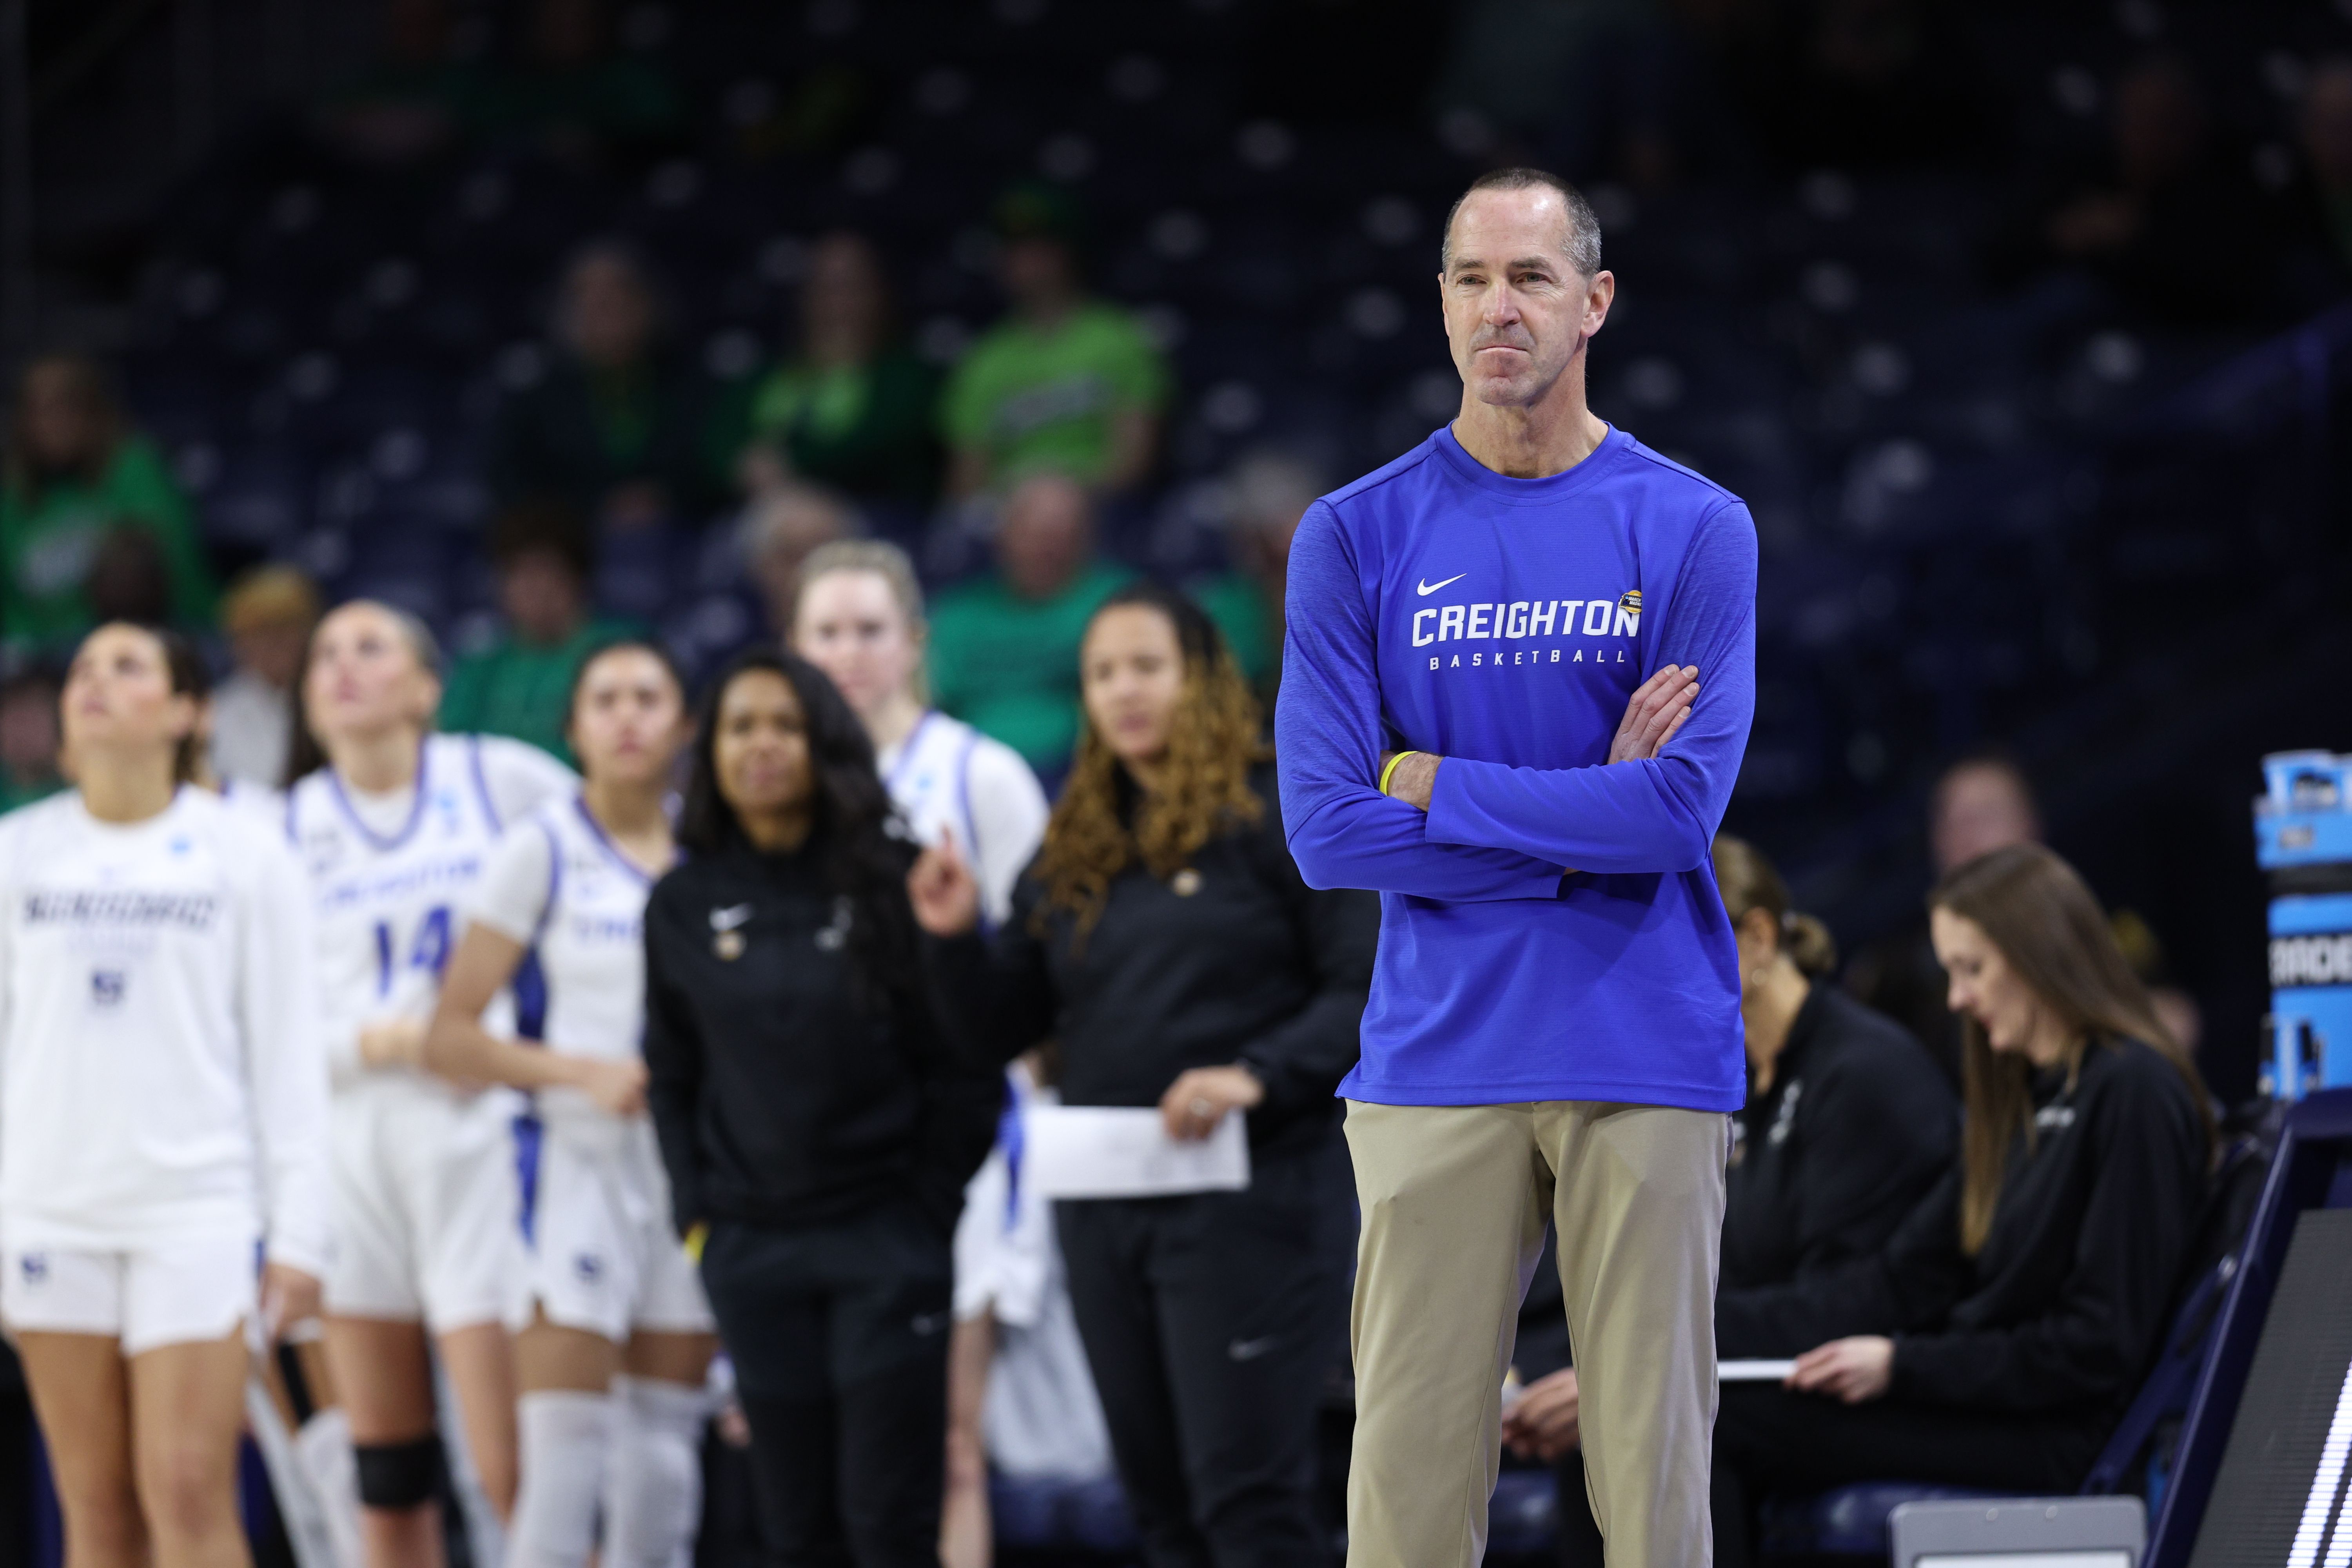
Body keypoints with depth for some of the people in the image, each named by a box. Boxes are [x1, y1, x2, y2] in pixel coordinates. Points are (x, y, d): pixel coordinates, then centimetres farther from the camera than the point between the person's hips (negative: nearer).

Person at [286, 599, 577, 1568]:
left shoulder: (502, 779, 1)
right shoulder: (290, 826, 7)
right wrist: (375, 1041, -13)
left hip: (484, 1134, -3)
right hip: (350, 1147, 3)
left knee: (516, 1477, -12)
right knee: (385, 1476, 7)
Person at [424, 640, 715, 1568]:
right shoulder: (543, 851, -1)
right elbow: (450, 1039, -4)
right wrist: (585, 1073, -16)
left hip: (698, 1168, 4)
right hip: (589, 1167, -4)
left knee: (663, 1456, 7)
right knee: (561, 1465, -10)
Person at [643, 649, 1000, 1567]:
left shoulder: (890, 882, -3)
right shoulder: (683, 905, 7)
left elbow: (965, 1066, -1)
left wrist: (928, 1209, -4)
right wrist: (696, 1214, 7)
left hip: (885, 1242, -3)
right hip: (750, 1250, 3)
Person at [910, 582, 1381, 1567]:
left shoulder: (1279, 816, -3)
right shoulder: (1075, 851, 14)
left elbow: (1371, 987, -9)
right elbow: (1000, 1031, 16)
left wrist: (1260, 1074, -22)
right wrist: (954, 939, -3)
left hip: (1246, 1199, -7)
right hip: (1105, 1213, 7)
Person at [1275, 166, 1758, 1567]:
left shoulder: (1696, 529, 3)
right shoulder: (1355, 537, 5)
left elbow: (1681, 813, -9)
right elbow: (1329, 832, -5)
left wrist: (1436, 783, -6)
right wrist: (1592, 819, -6)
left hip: (1650, 1067, 0)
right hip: (1437, 1067, 1)